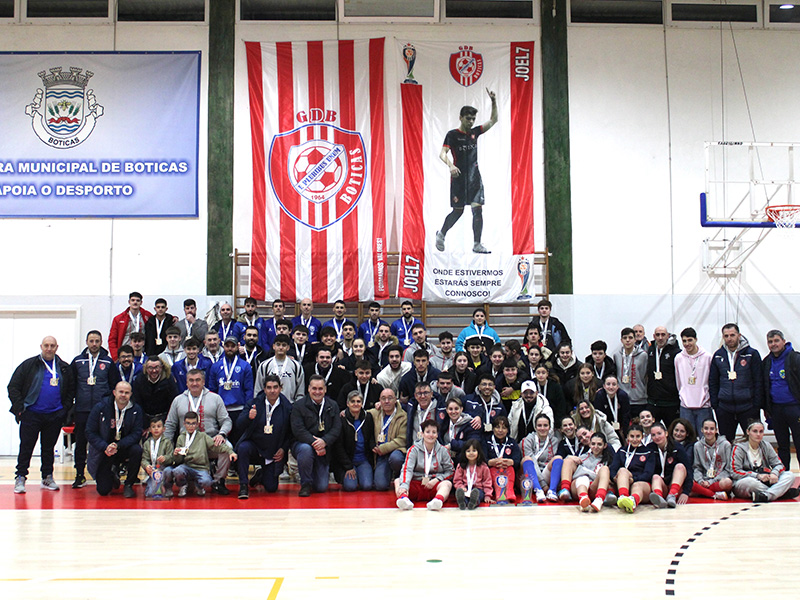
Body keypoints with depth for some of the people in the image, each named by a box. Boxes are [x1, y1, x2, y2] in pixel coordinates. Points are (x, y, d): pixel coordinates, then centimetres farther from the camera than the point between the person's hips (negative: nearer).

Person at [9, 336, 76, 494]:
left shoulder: (64, 368, 8)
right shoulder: (28, 365, 0)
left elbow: (71, 390, 15)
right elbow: (13, 387, 1)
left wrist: (65, 408, 3)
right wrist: (20, 407, -7)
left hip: (55, 416, 2)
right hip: (31, 414, -2)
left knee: (49, 448, 11)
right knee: (26, 447, -1)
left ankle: (47, 478, 20)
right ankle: (20, 478, 7)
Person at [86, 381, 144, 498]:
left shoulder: (136, 410, -7)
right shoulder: (100, 408, -8)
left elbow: (136, 434, -12)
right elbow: (90, 432, -9)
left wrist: (118, 445, -28)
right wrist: (105, 447, -24)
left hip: (124, 449, 1)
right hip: (104, 452, -1)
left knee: (137, 450, -33)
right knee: (103, 491, -10)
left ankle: (128, 485, -11)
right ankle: (113, 473, 28)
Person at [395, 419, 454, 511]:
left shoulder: (443, 451, 8)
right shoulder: (414, 450, 2)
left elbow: (449, 471, 9)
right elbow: (407, 469, -13)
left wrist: (436, 480, -10)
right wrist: (404, 486, -32)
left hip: (434, 486, 0)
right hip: (415, 485, 0)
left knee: (447, 483, -27)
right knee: (397, 481, -23)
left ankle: (438, 500, -59)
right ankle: (404, 498, -55)